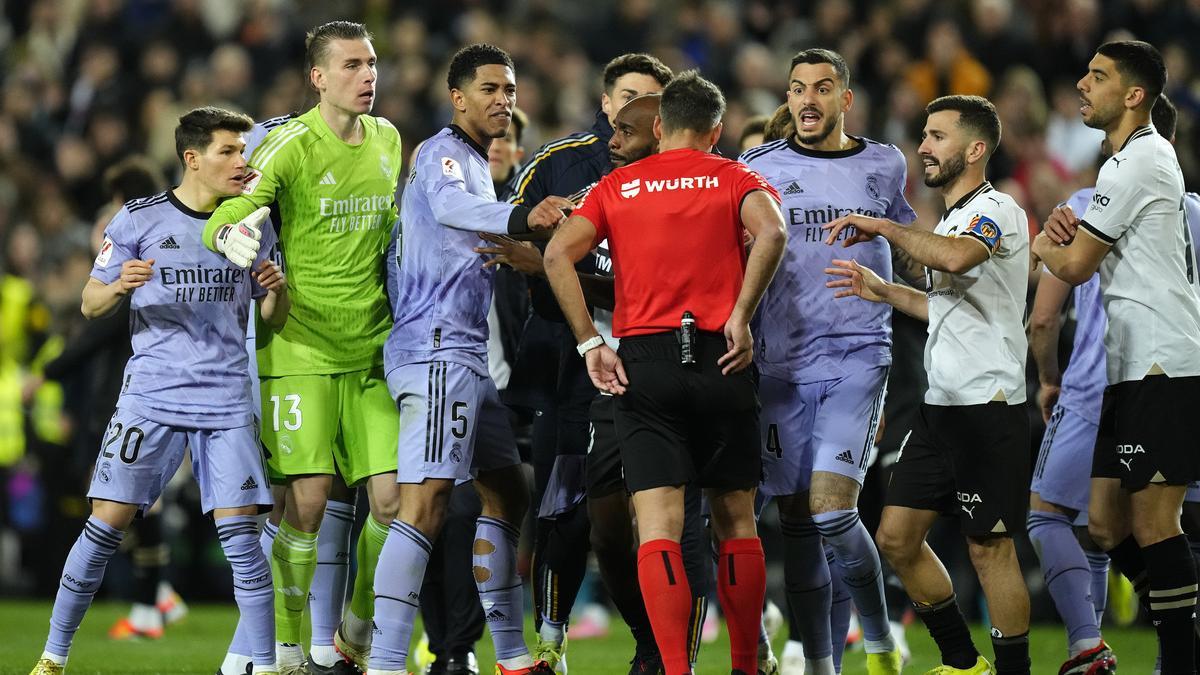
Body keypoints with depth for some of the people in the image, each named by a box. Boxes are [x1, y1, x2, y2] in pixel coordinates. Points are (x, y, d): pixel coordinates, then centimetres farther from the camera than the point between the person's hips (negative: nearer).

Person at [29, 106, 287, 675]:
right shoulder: (139, 220, 0)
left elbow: (272, 319, 15)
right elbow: (90, 305, 5)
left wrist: (277, 290, -8)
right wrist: (119, 285, -18)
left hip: (227, 402, 2)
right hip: (151, 396, -2)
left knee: (240, 531, -6)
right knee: (107, 523, -5)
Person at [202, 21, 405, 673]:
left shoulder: (387, 139, 9)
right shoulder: (290, 147, -9)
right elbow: (224, 216, -17)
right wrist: (229, 235, -38)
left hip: (373, 351, 5)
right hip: (300, 349, -5)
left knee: (392, 496, -3)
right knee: (308, 497, -9)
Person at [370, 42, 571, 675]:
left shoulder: (477, 164, 22)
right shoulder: (443, 154, -8)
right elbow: (455, 206, -32)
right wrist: (522, 216, -50)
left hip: (468, 354, 11)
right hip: (438, 347, -11)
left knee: (506, 492, 14)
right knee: (427, 499, -19)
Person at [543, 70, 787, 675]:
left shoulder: (616, 187, 12)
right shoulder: (731, 178, 7)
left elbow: (559, 252, -3)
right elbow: (770, 231, -14)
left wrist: (589, 343, -2)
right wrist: (741, 317, -10)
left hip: (643, 361, 0)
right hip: (720, 360, 0)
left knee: (658, 526, -5)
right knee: (735, 521, 13)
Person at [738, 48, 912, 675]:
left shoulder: (884, 166, 9)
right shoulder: (758, 167, 6)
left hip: (858, 357, -1)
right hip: (782, 360, 1)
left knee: (831, 509, -16)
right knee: (796, 520, 1)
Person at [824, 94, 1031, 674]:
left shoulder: (995, 209, -11)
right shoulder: (952, 219, 19)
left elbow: (956, 258, -33)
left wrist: (883, 227, -23)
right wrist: (885, 292, 21)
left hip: (987, 403, -9)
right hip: (941, 404, 9)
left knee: (989, 548, -6)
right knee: (897, 537, 7)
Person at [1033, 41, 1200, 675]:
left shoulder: (1136, 161, -12)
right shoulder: (1148, 155, 21)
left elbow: (1074, 266, -10)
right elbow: (1100, 257, 27)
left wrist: (1044, 244, 12)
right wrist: (1070, 231, 6)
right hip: (1137, 367, 10)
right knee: (1107, 523, 9)